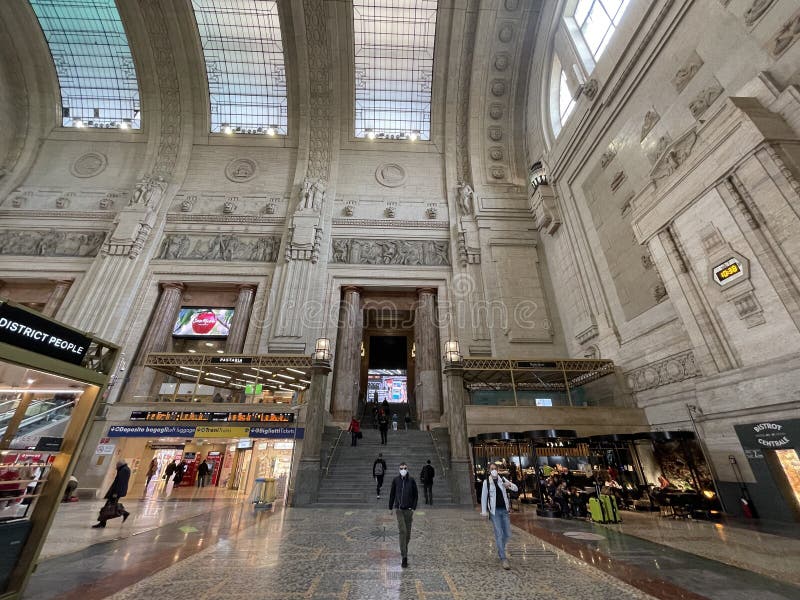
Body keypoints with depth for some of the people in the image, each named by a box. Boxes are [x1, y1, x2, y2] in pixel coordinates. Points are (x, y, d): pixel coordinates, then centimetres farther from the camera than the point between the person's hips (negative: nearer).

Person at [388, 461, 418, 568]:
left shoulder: (412, 480, -4)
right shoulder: (395, 480, -3)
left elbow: (416, 495, 1)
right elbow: (392, 494, 7)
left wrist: (414, 508, -5)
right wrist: (390, 507, 10)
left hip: (409, 509, 1)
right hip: (399, 509, -1)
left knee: (408, 533, 12)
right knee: (402, 531, -12)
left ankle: (404, 550, 36)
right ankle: (404, 557, -6)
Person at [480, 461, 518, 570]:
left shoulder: (502, 479, 2)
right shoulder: (486, 482, -7)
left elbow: (516, 488, 3)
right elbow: (483, 497, -2)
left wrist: (509, 485, -19)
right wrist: (484, 511, -3)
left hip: (504, 510, 4)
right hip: (494, 511, -4)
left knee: (507, 534, 9)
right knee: (499, 534, -7)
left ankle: (500, 550, 37)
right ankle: (503, 559, 4)